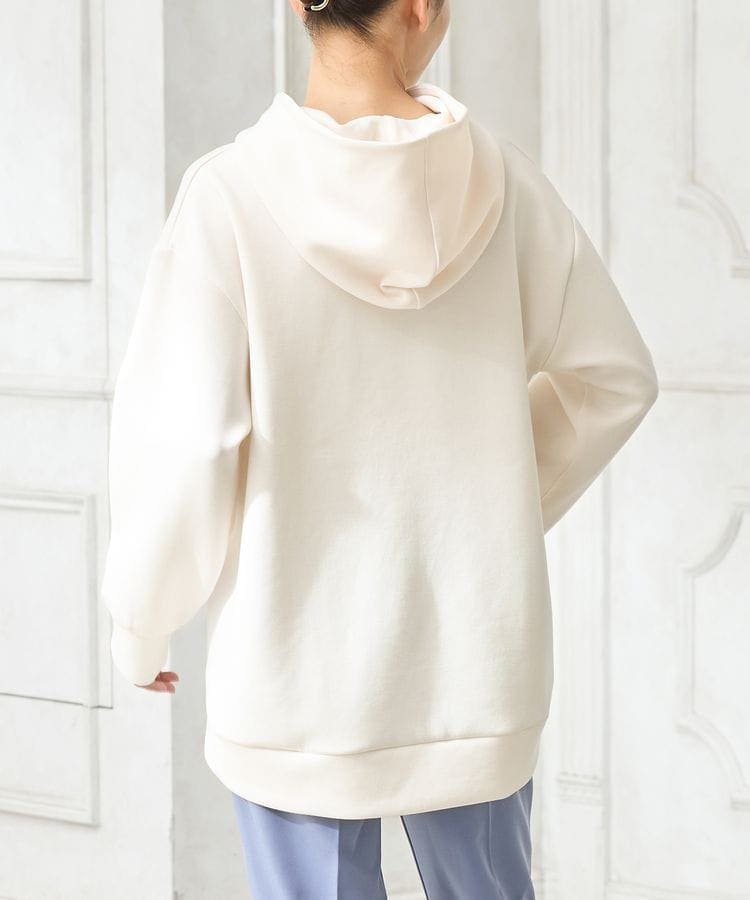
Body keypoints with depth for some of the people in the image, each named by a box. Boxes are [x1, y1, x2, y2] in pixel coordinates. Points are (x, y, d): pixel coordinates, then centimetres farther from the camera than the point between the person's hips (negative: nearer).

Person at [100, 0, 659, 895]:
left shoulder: (233, 192, -16)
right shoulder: (497, 176, -7)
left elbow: (178, 445, -16)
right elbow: (612, 375, 4)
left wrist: (140, 620, 2)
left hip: (302, 654, -3)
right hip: (473, 649, 3)